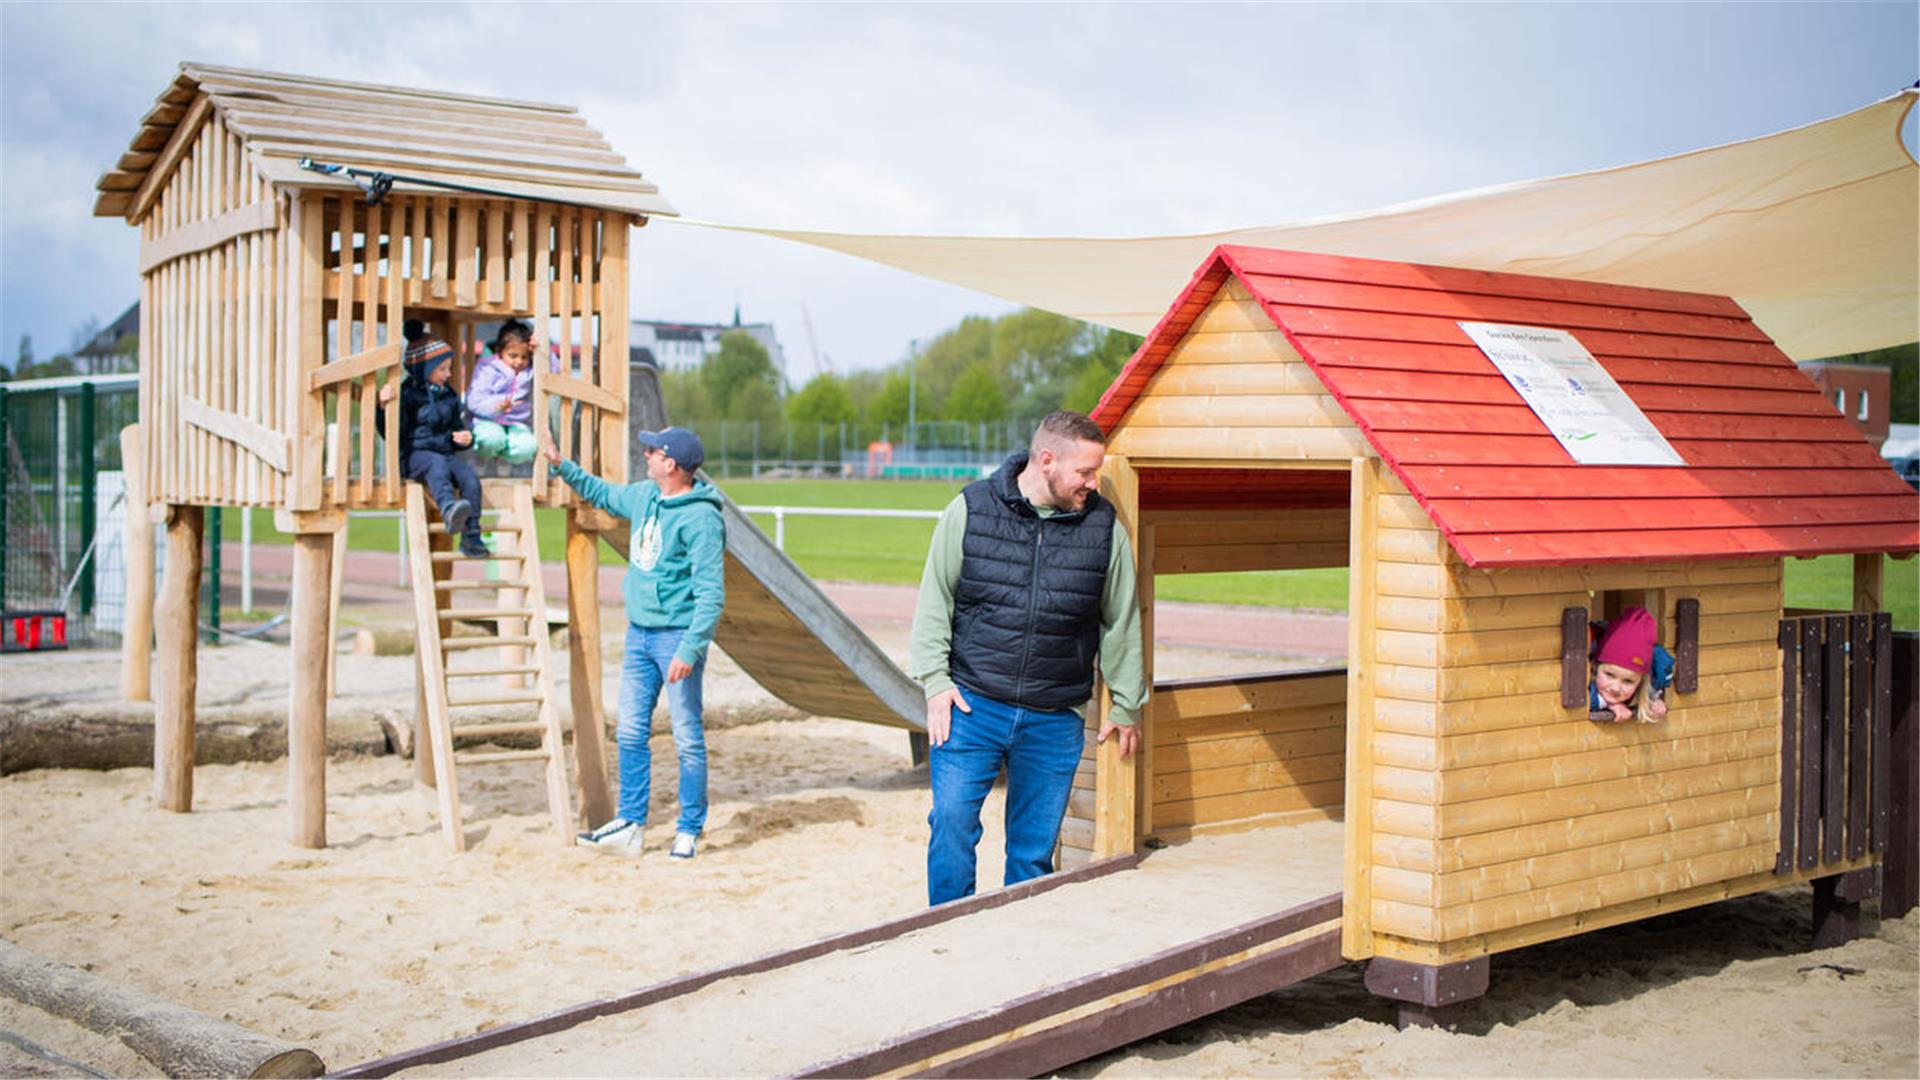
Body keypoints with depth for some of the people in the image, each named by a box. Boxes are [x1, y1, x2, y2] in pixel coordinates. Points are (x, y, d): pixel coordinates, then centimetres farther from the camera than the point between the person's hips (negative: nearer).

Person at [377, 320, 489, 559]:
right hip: (414, 455, -5)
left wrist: (465, 438, 2)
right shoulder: (406, 394, -1)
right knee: (438, 465, -37)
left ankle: (471, 535, -20)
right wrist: (383, 406, -25)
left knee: (469, 476, -23)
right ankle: (449, 509, -65)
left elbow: (459, 427, 26)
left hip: (446, 452, 5)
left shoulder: (450, 396, 16)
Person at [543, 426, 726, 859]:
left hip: (677, 636, -8)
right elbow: (603, 493, 32)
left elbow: (711, 593, -21)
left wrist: (690, 649, -27)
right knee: (630, 733, 9)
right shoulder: (645, 497, 9)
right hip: (638, 633, 8)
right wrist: (561, 465, 28)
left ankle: (689, 830, 9)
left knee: (687, 738, 0)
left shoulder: (700, 518, -18)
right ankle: (631, 826, 16)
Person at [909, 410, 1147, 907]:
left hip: (1055, 722, 2)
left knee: (1035, 849, 7)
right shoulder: (970, 509, -2)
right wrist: (936, 680, -3)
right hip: (971, 705, -1)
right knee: (951, 823, -7)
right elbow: (935, 599, 5)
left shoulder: (1104, 526, 3)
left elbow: (1122, 622, 12)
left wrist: (1127, 706, 16)